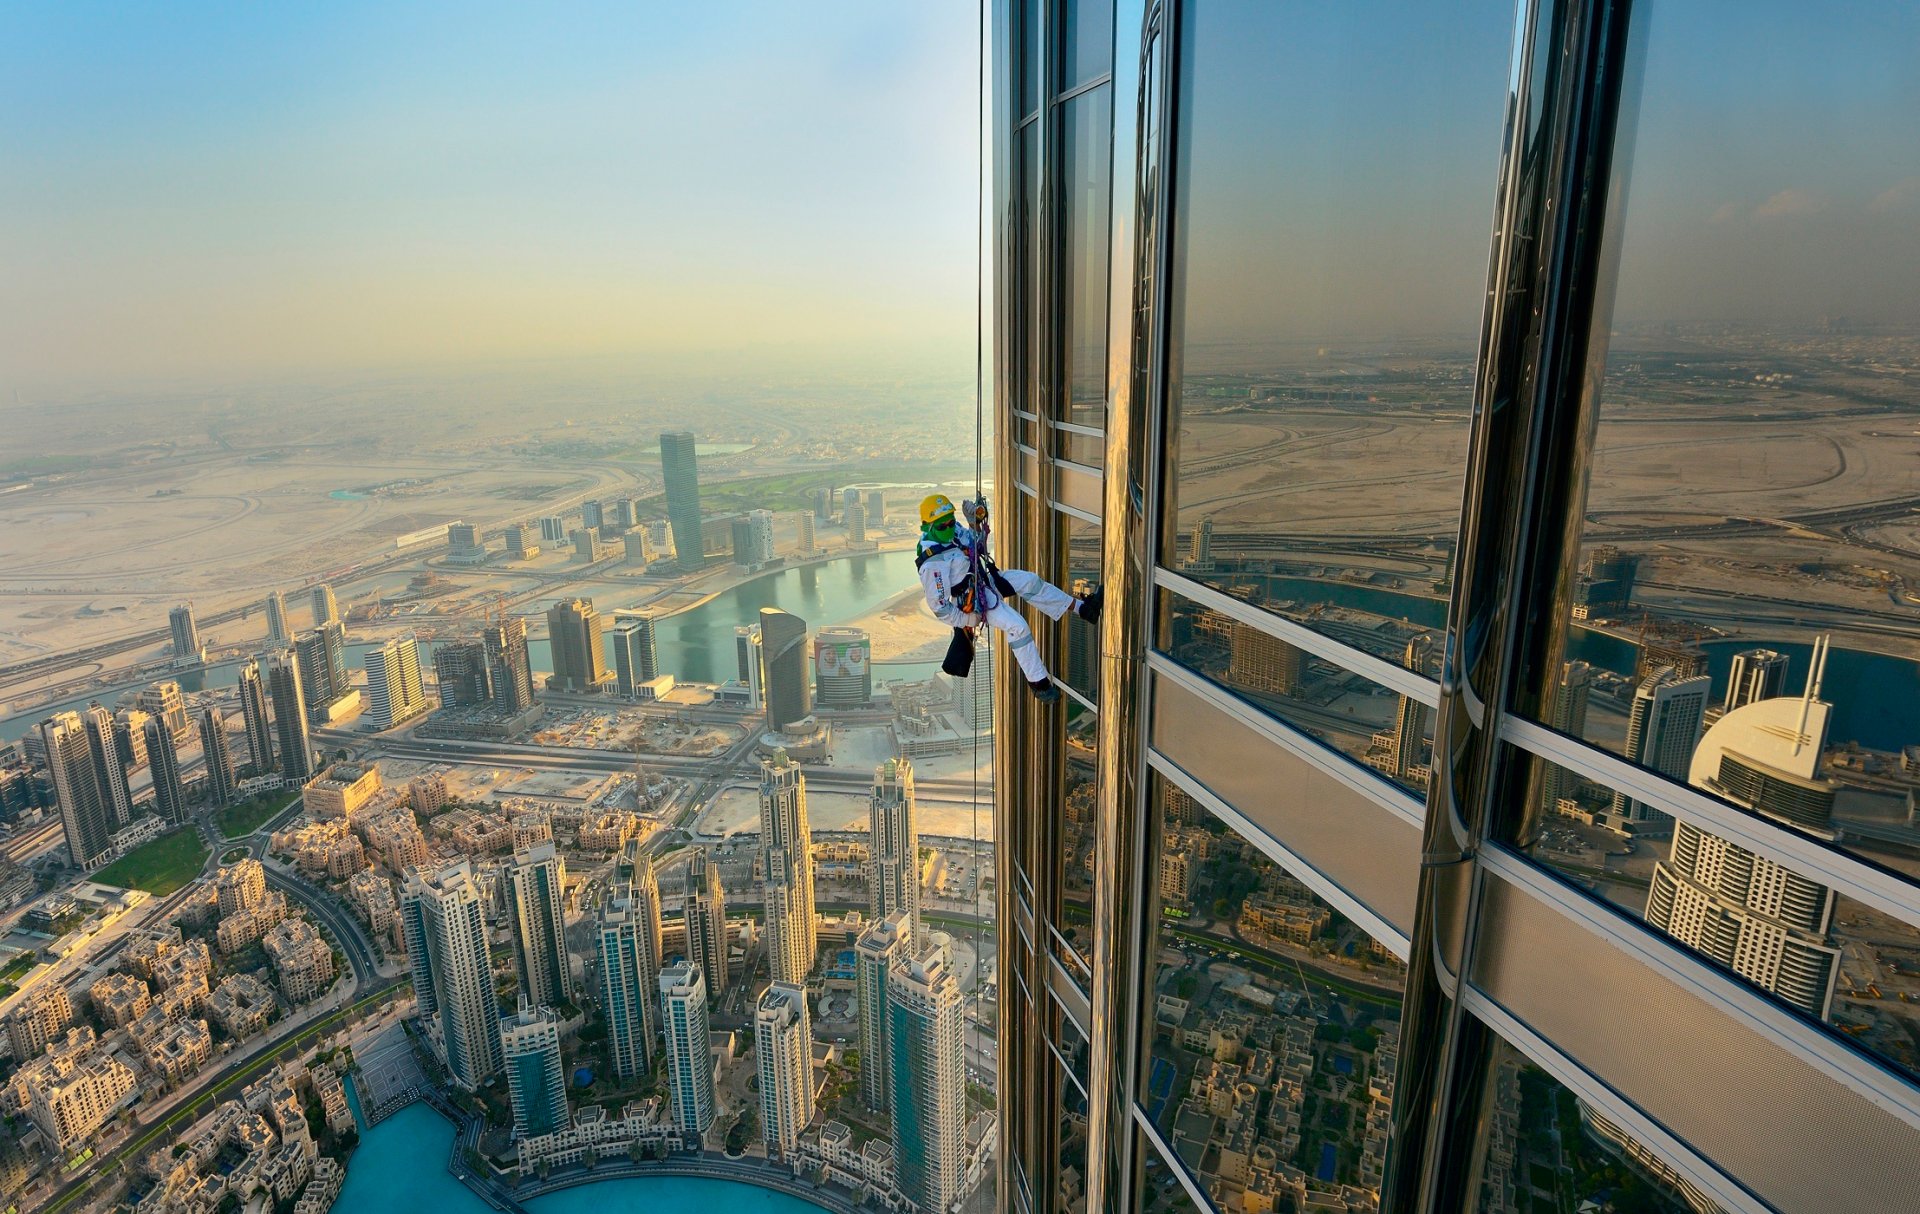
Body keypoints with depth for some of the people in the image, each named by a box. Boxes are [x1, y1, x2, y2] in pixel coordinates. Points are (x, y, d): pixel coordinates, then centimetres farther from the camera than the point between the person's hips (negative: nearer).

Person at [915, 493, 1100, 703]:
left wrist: (977, 519, -2)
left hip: (986, 579, 9)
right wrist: (968, 621, -17)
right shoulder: (932, 564, -32)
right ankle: (1038, 683, -5)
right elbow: (939, 606, -25)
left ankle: (1082, 608, 15)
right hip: (973, 599, -9)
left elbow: (973, 541, 16)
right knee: (1018, 627, -18)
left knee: (1030, 581, 3)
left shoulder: (953, 528, -8)